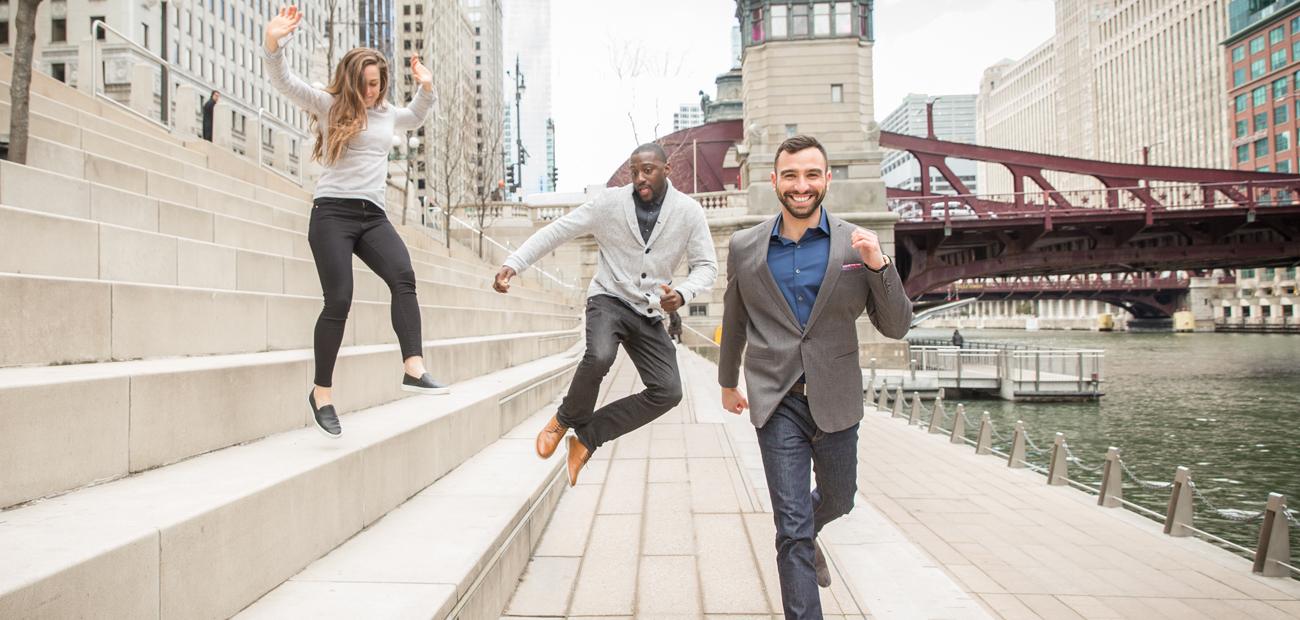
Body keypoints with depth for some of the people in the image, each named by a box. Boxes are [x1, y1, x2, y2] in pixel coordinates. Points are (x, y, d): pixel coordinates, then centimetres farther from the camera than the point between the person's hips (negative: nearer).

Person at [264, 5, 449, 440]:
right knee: (339, 301, -11)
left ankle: (414, 370, -27)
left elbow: (416, 117, 40)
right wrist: (273, 43, -28)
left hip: (373, 215, 5)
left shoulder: (387, 113, 19)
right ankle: (322, 390, 2)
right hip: (332, 212, -4)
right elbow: (284, 83, -10)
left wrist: (426, 87, 21)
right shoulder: (328, 106, 3)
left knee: (404, 279, -21)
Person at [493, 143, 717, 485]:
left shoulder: (689, 212, -5)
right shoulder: (610, 202, -8)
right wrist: (513, 263, -19)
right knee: (599, 357, -34)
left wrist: (683, 293, -24)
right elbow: (556, 230, -7)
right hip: (609, 299, -3)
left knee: (668, 391, -11)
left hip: (649, 313, 3)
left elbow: (706, 266, -2)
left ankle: (585, 437, 1)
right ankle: (566, 419, -3)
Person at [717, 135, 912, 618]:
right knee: (792, 528, -2)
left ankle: (807, 537, 58)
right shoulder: (745, 247, -1)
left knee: (838, 499, 24)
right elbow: (734, 323, 13)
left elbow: (896, 326, -4)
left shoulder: (857, 245, -4)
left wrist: (879, 266, -20)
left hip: (835, 400, 2)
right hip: (777, 402, -1)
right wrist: (728, 382, 23)